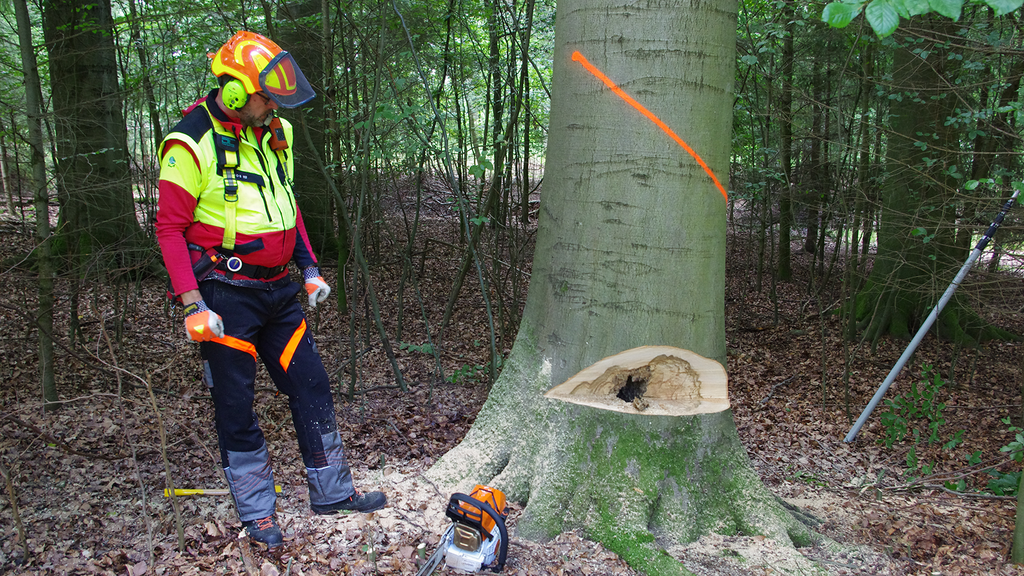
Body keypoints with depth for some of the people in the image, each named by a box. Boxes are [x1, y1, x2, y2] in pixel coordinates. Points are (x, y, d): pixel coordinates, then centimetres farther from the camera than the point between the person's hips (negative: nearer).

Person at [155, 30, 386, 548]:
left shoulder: (275, 134, 7)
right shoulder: (191, 144, -15)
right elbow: (170, 227, -13)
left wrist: (310, 269, 15)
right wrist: (192, 305, -17)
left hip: (278, 290, 7)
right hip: (227, 296, -7)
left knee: (311, 388, 11)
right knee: (236, 406, 6)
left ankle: (331, 491, 25)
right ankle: (256, 510, 21)